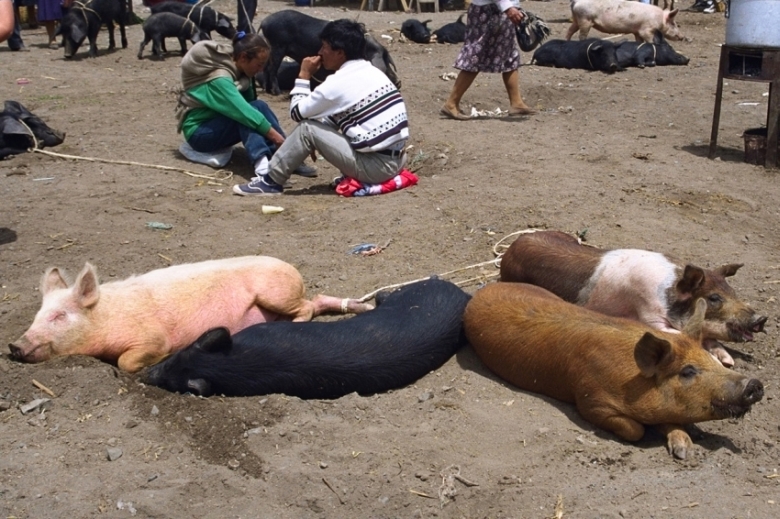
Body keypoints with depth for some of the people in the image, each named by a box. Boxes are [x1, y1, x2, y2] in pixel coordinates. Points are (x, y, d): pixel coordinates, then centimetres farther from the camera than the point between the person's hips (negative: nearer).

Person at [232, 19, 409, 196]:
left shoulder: (337, 83, -12)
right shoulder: (373, 72, 13)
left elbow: (297, 112, 0)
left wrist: (304, 76, 6)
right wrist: (320, 142, 20)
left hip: (376, 167, -8)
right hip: (396, 161, 8)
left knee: (307, 128, -3)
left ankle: (271, 181, 7)